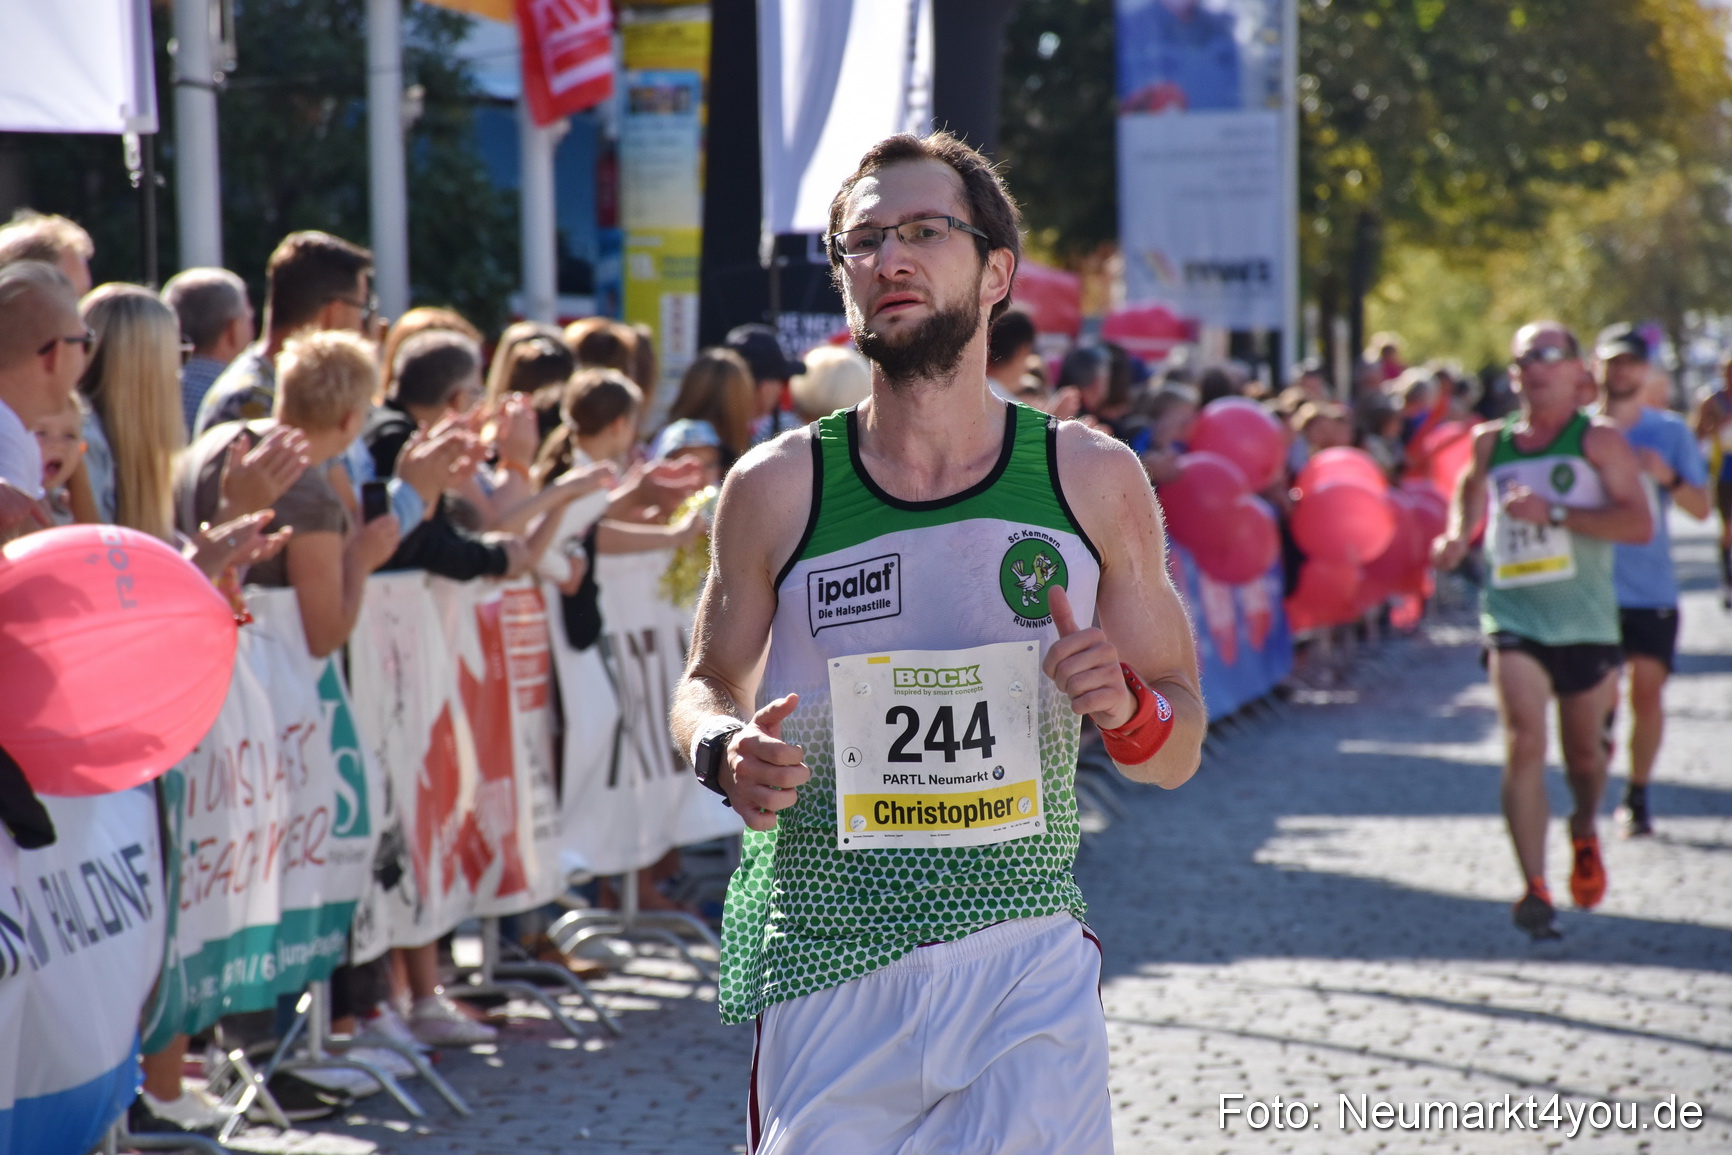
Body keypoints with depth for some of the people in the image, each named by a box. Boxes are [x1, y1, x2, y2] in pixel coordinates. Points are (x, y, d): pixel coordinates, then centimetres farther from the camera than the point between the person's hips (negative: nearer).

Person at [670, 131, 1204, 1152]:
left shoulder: (1093, 480, 2)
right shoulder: (778, 490, 0)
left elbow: (1180, 751, 9)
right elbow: (707, 683, 15)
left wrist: (1127, 709, -14)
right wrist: (722, 751, -8)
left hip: (1028, 964, 0)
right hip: (828, 977, 0)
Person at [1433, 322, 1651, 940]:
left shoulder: (1599, 440, -4)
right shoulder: (1492, 441, 7)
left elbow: (1639, 523, -13)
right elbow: (1470, 488, 29)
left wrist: (1556, 514, -22)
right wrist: (1457, 537, 8)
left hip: (1586, 619, -1)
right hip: (1514, 615, 1)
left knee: (1583, 751, 13)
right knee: (1524, 741, -18)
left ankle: (1585, 832, 47)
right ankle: (1534, 889, -20)